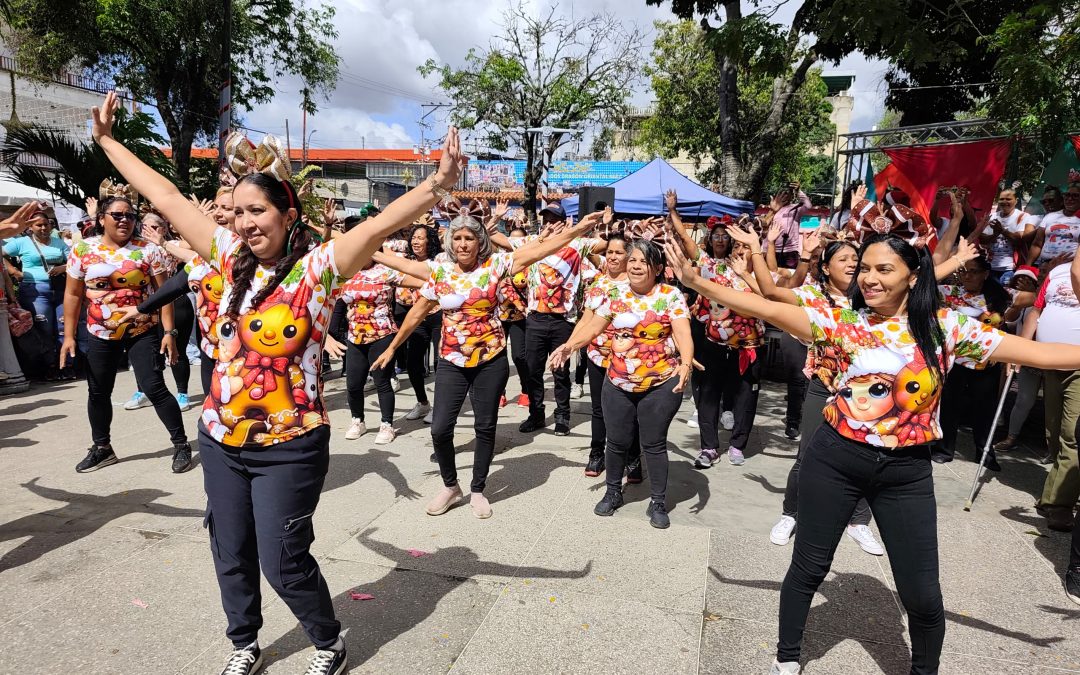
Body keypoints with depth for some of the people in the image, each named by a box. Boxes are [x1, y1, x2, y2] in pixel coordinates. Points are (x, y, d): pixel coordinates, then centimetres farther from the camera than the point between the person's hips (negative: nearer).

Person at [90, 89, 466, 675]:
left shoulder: (318, 266, -14)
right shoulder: (232, 259, 2)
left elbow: (378, 226, -30)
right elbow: (165, 197, 10)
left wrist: (437, 185, -44)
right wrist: (107, 141, 17)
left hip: (288, 447, -6)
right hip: (220, 439, 6)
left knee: (283, 561, 4)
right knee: (231, 554, 19)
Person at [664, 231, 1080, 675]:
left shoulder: (944, 327, -4)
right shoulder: (838, 321, -5)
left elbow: (1038, 353, -5)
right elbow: (768, 310, -12)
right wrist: (697, 282, -19)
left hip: (906, 472, 1)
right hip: (835, 459, 0)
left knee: (922, 592, 8)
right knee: (808, 566, 13)